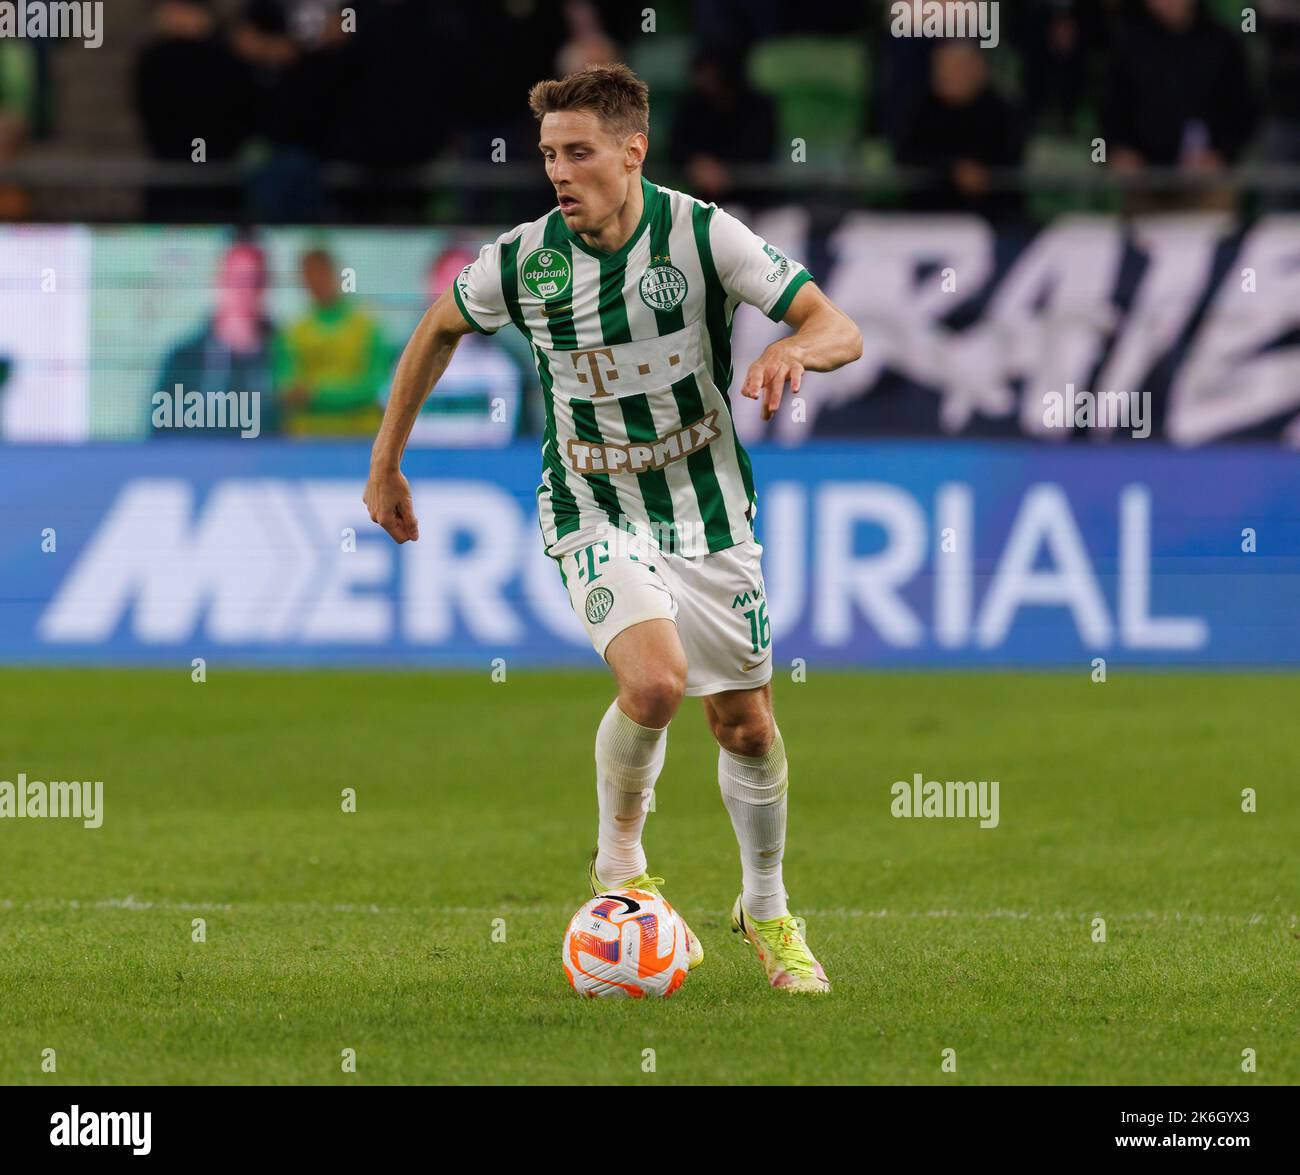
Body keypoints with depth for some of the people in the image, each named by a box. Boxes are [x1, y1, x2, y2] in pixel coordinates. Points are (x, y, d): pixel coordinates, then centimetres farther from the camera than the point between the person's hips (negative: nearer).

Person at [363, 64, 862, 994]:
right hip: (596, 517, -1)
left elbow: (840, 330, -18)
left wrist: (797, 348, -41)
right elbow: (440, 329, 9)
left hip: (708, 511, 1)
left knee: (744, 720, 7)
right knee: (653, 681, -26)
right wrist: (386, 462, 13)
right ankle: (619, 861, 1)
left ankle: (767, 911, 31)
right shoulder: (523, 260, -12)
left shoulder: (702, 235, -16)